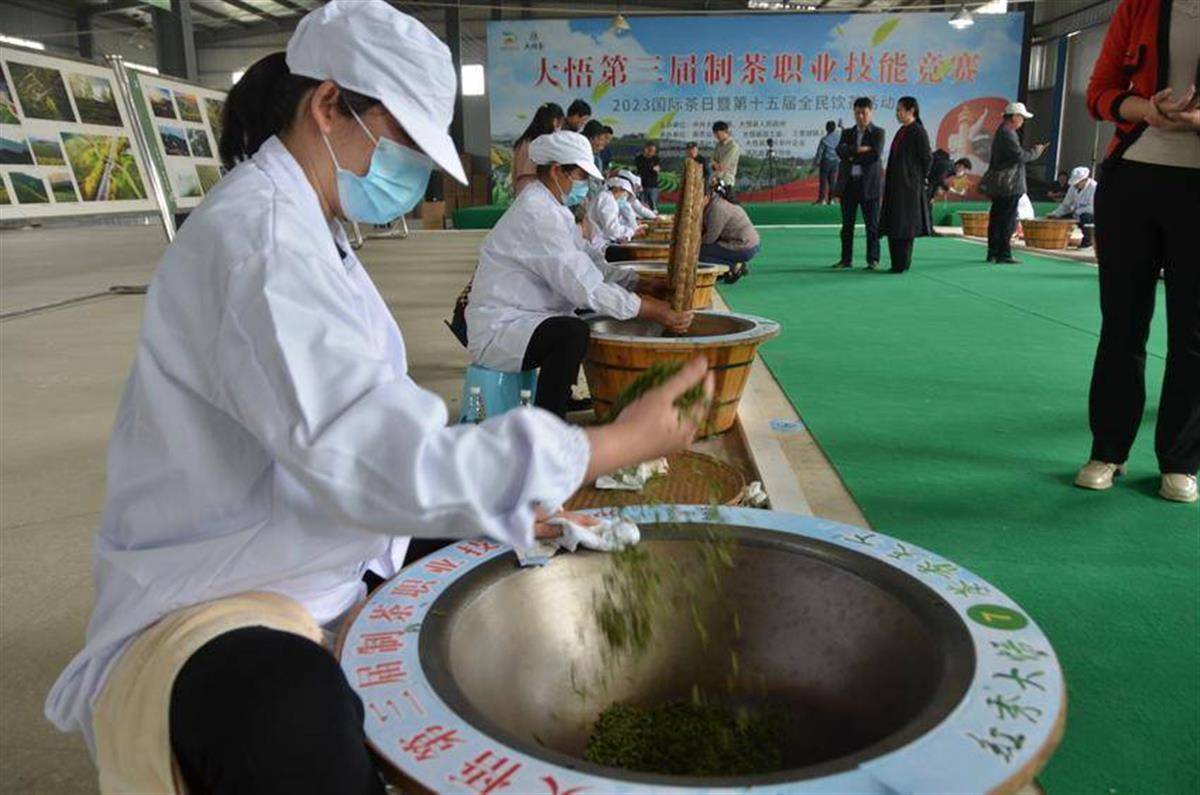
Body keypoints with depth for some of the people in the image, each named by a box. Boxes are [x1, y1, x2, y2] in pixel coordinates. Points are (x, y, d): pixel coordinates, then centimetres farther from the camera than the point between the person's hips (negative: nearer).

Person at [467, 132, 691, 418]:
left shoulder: (553, 208, 12)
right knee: (573, 333, -36)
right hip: (498, 328, -11)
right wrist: (653, 312, -23)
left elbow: (593, 264, 11)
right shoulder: (536, 215, -21)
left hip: (525, 318, 11)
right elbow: (584, 285, -26)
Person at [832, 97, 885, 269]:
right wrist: (859, 150, -17)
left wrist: (853, 157, -7)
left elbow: (875, 155, -13)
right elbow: (840, 151, -6)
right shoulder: (847, 133, 14)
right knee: (847, 224, 6)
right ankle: (846, 259, 12)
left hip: (869, 184, -3)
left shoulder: (878, 133, 3)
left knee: (872, 223, -1)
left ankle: (873, 260, 3)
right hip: (848, 183, 3)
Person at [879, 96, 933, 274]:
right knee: (893, 226, 8)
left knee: (904, 226, -4)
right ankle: (897, 263, 15)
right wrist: (890, 184, 13)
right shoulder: (901, 131, 14)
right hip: (895, 185, 8)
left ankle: (903, 264, 2)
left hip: (909, 186, -8)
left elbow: (927, 158, -10)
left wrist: (919, 179, -2)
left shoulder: (918, 132, -10)